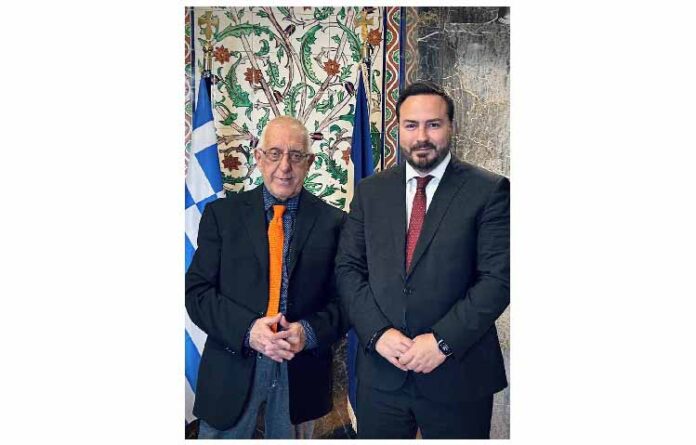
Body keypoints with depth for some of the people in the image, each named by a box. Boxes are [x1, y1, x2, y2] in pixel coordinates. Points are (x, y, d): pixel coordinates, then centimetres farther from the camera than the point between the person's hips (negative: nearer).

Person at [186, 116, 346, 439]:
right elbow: (197, 290, -4)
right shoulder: (221, 214, 0)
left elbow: (344, 297, -2)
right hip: (231, 367, 0)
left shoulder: (333, 222, -1)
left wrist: (309, 333, -20)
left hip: (301, 371, 1)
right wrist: (246, 330, -19)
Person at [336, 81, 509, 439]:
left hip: (458, 373, -2)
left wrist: (443, 340, -16)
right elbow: (348, 268, 3)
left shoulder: (488, 191, -4)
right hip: (380, 372, 3)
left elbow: (498, 277, -10)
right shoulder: (370, 191, 6)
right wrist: (378, 332, -10)